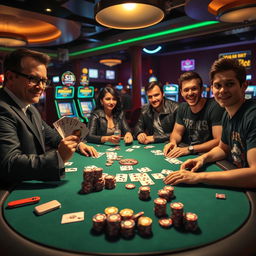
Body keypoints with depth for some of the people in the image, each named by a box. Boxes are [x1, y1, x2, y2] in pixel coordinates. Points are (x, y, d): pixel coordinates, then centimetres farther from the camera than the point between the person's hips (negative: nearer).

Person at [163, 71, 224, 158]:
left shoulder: (215, 107, -16)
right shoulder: (183, 107, 5)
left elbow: (219, 141, -20)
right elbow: (177, 132, 13)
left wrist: (190, 149, -26)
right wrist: (173, 142, -10)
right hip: (187, 154, 6)